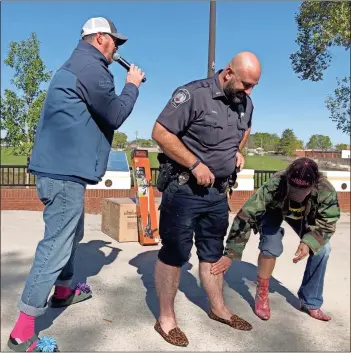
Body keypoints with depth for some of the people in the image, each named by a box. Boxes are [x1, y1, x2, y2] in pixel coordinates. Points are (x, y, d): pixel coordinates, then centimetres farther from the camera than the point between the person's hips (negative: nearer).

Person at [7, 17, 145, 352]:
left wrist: (125, 84, 18)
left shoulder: (75, 66, 23)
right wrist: (132, 85, 5)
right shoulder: (91, 67, -11)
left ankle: (63, 292, 44)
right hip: (66, 170, -11)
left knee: (71, 234, 24)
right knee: (56, 246, -8)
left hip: (61, 165, 11)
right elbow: (115, 115, -9)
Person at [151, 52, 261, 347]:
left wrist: (238, 151, 6)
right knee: (174, 253, 3)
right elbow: (160, 133, -19)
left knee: (213, 252, 19)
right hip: (184, 188, -7)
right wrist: (196, 165, -21)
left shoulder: (245, 103, 5)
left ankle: (218, 309, 37)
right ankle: (166, 319, 20)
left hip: (218, 191, 7)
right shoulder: (194, 94, -18)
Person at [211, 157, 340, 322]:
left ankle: (310, 302, 8)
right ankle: (262, 296, 1)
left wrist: (309, 242, -43)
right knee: (271, 247, -24)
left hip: (305, 216, 3)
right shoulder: (273, 186, -44)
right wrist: (230, 254, -42)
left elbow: (326, 223, -23)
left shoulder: (326, 191, -38)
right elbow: (245, 217, -43)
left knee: (322, 249, -10)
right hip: (274, 211, -2)